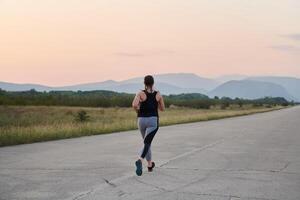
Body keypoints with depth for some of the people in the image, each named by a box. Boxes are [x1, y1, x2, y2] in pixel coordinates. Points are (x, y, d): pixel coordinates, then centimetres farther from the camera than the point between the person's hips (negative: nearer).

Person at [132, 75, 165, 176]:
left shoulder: (140, 93, -5)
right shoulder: (158, 94, 1)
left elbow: (134, 105, -22)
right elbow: (162, 109, 11)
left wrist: (138, 111, -1)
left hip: (141, 120, 2)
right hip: (153, 120, -1)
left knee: (147, 142, 22)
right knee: (147, 143, -13)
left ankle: (150, 165, 31)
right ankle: (140, 161, -41)